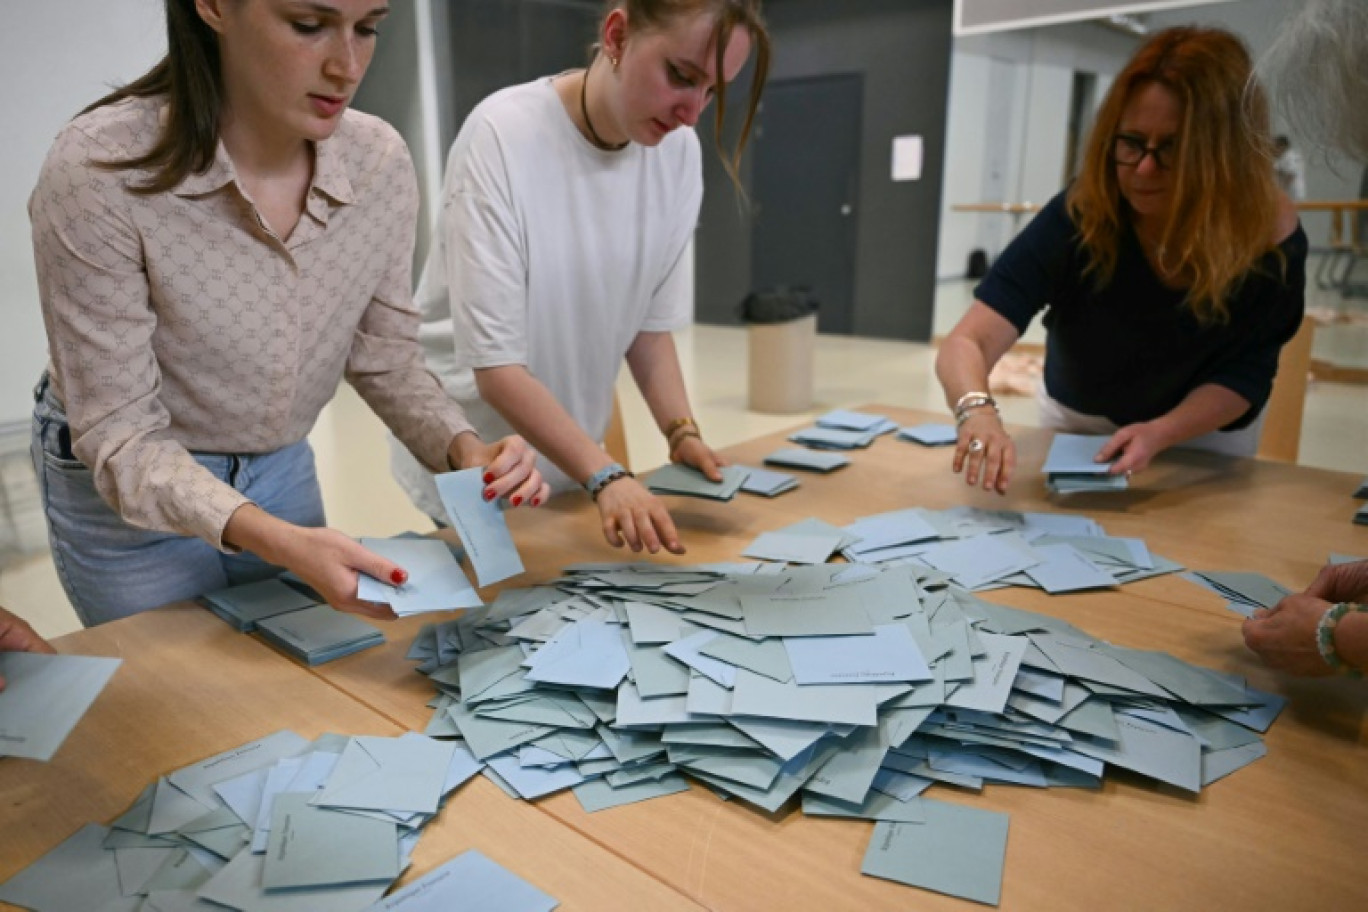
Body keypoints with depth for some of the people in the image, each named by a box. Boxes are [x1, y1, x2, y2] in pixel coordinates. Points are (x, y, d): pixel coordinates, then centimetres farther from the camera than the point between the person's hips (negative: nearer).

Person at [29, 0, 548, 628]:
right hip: (125, 488, -3)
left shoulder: (381, 162, -16)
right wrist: (274, 540, -39)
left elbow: (385, 358, -4)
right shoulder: (99, 170, -27)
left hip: (284, 474, 4)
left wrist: (464, 450, -22)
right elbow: (120, 437, -23)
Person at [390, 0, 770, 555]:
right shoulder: (503, 135, -24)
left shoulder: (679, 153, -8)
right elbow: (494, 362, -25)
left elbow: (651, 321, 0)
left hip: (571, 451, 5)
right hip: (468, 457, -4)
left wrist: (682, 431, -14)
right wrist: (606, 477, -34)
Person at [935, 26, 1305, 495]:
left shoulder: (1270, 238, -26)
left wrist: (1159, 433, -37)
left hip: (1204, 439, 1)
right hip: (1075, 424, 0)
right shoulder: (1079, 215, -31)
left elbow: (1242, 376, -17)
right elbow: (967, 342, -40)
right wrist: (978, 411, -62)